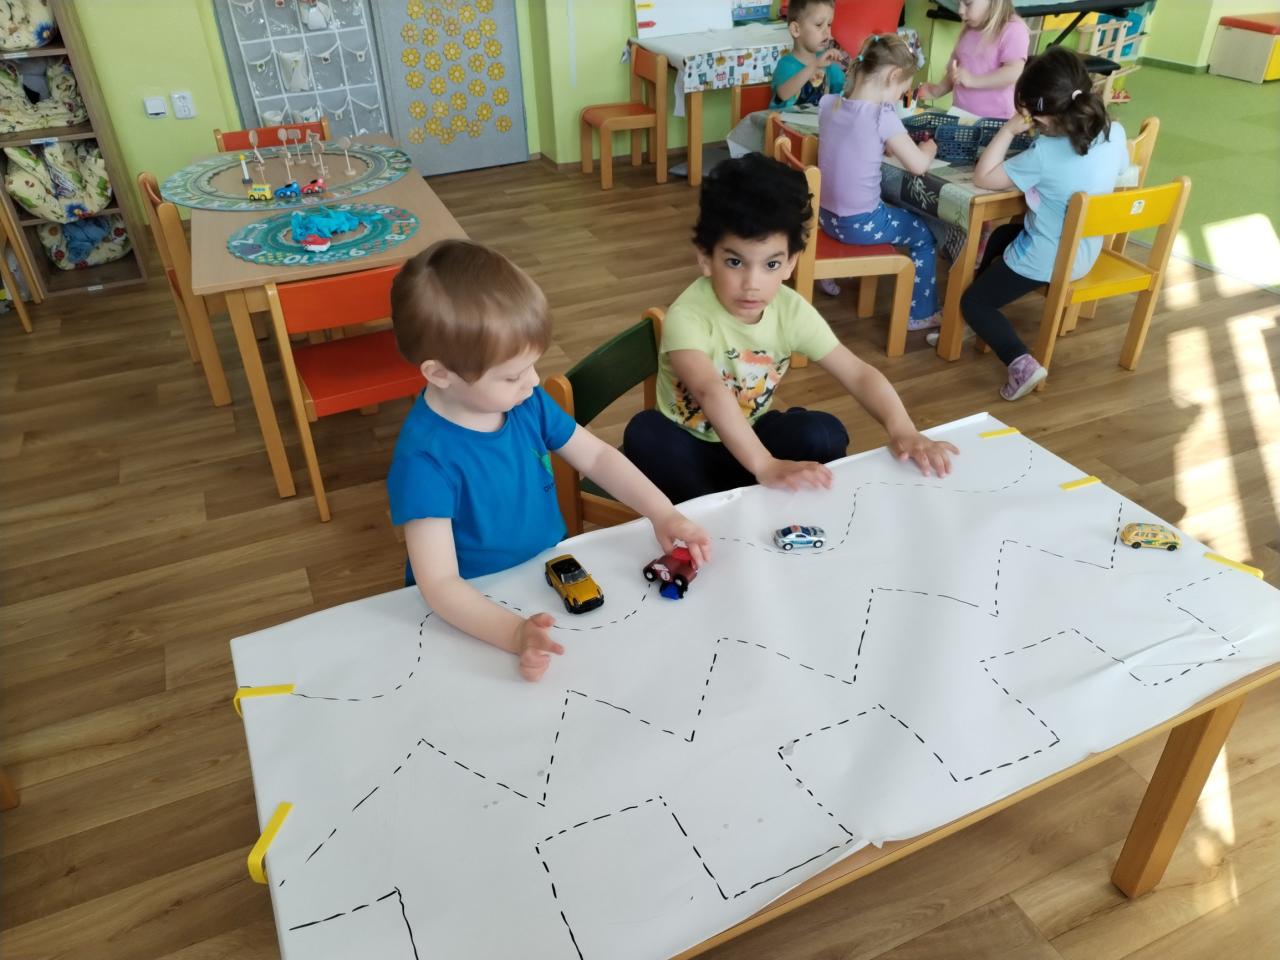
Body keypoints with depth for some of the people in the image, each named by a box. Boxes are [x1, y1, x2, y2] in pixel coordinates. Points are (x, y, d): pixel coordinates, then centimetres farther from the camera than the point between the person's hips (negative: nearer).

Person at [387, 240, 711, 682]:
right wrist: (515, 634, -43)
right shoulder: (425, 457, -26)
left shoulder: (526, 401, -7)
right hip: (480, 611, -6)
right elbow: (439, 583, -28)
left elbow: (597, 456, 5)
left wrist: (663, 513, -7)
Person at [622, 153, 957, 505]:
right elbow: (710, 391, -46)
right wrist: (766, 466, -59)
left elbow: (858, 373, -14)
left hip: (748, 439, 3)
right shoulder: (687, 317, -28)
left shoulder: (791, 310, -13)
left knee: (825, 434, -24)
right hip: (689, 449, -3)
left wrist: (903, 431, -31)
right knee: (645, 434, -35)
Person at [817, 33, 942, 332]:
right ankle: (920, 314, 24)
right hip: (860, 225, -7)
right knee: (924, 234, 17)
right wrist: (929, 146, 3)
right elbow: (918, 165, -18)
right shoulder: (882, 116, -21)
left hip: (825, 216, 7)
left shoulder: (829, 103, -1)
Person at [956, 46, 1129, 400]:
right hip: (1086, 254, 8)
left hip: (1044, 260, -8)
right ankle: (979, 325, 40)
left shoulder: (1044, 153, -28)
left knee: (973, 302, 9)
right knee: (1001, 236, 32)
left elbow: (983, 178, -21)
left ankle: (1021, 363, -12)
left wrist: (1008, 130, -16)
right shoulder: (1115, 134, -8)